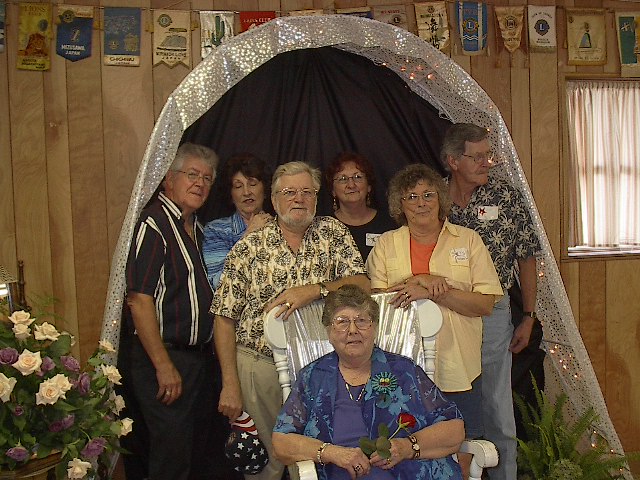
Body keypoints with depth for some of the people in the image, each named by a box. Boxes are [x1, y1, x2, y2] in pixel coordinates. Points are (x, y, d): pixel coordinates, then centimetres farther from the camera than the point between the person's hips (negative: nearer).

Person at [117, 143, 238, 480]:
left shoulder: (194, 227, 14)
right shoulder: (154, 224, -15)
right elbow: (139, 300, -21)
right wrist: (164, 366, -22)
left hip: (199, 355, 9)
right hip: (164, 355, -9)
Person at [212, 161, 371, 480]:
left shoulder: (333, 233, 4)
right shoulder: (248, 248, -1)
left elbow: (362, 285, -5)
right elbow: (225, 319, -3)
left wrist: (314, 290, -22)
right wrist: (230, 385, -9)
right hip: (259, 364, -1)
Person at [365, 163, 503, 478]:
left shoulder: (468, 241, 5)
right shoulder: (385, 245, 8)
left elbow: (486, 303, -4)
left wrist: (432, 292, -16)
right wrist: (418, 281, -14)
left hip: (457, 370, 0)